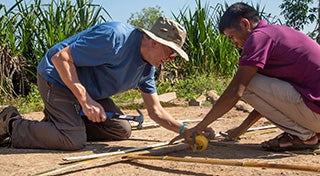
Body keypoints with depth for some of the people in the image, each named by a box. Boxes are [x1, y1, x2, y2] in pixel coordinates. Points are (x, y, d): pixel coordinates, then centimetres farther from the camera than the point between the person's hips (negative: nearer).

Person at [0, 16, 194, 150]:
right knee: (74, 140, -22)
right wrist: (85, 101, -30)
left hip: (89, 89, 9)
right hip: (58, 78, -8)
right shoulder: (115, 36, -29)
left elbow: (155, 111, 5)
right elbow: (60, 58, -28)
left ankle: (61, 119, 13)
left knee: (122, 131, 2)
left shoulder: (147, 68, -1)